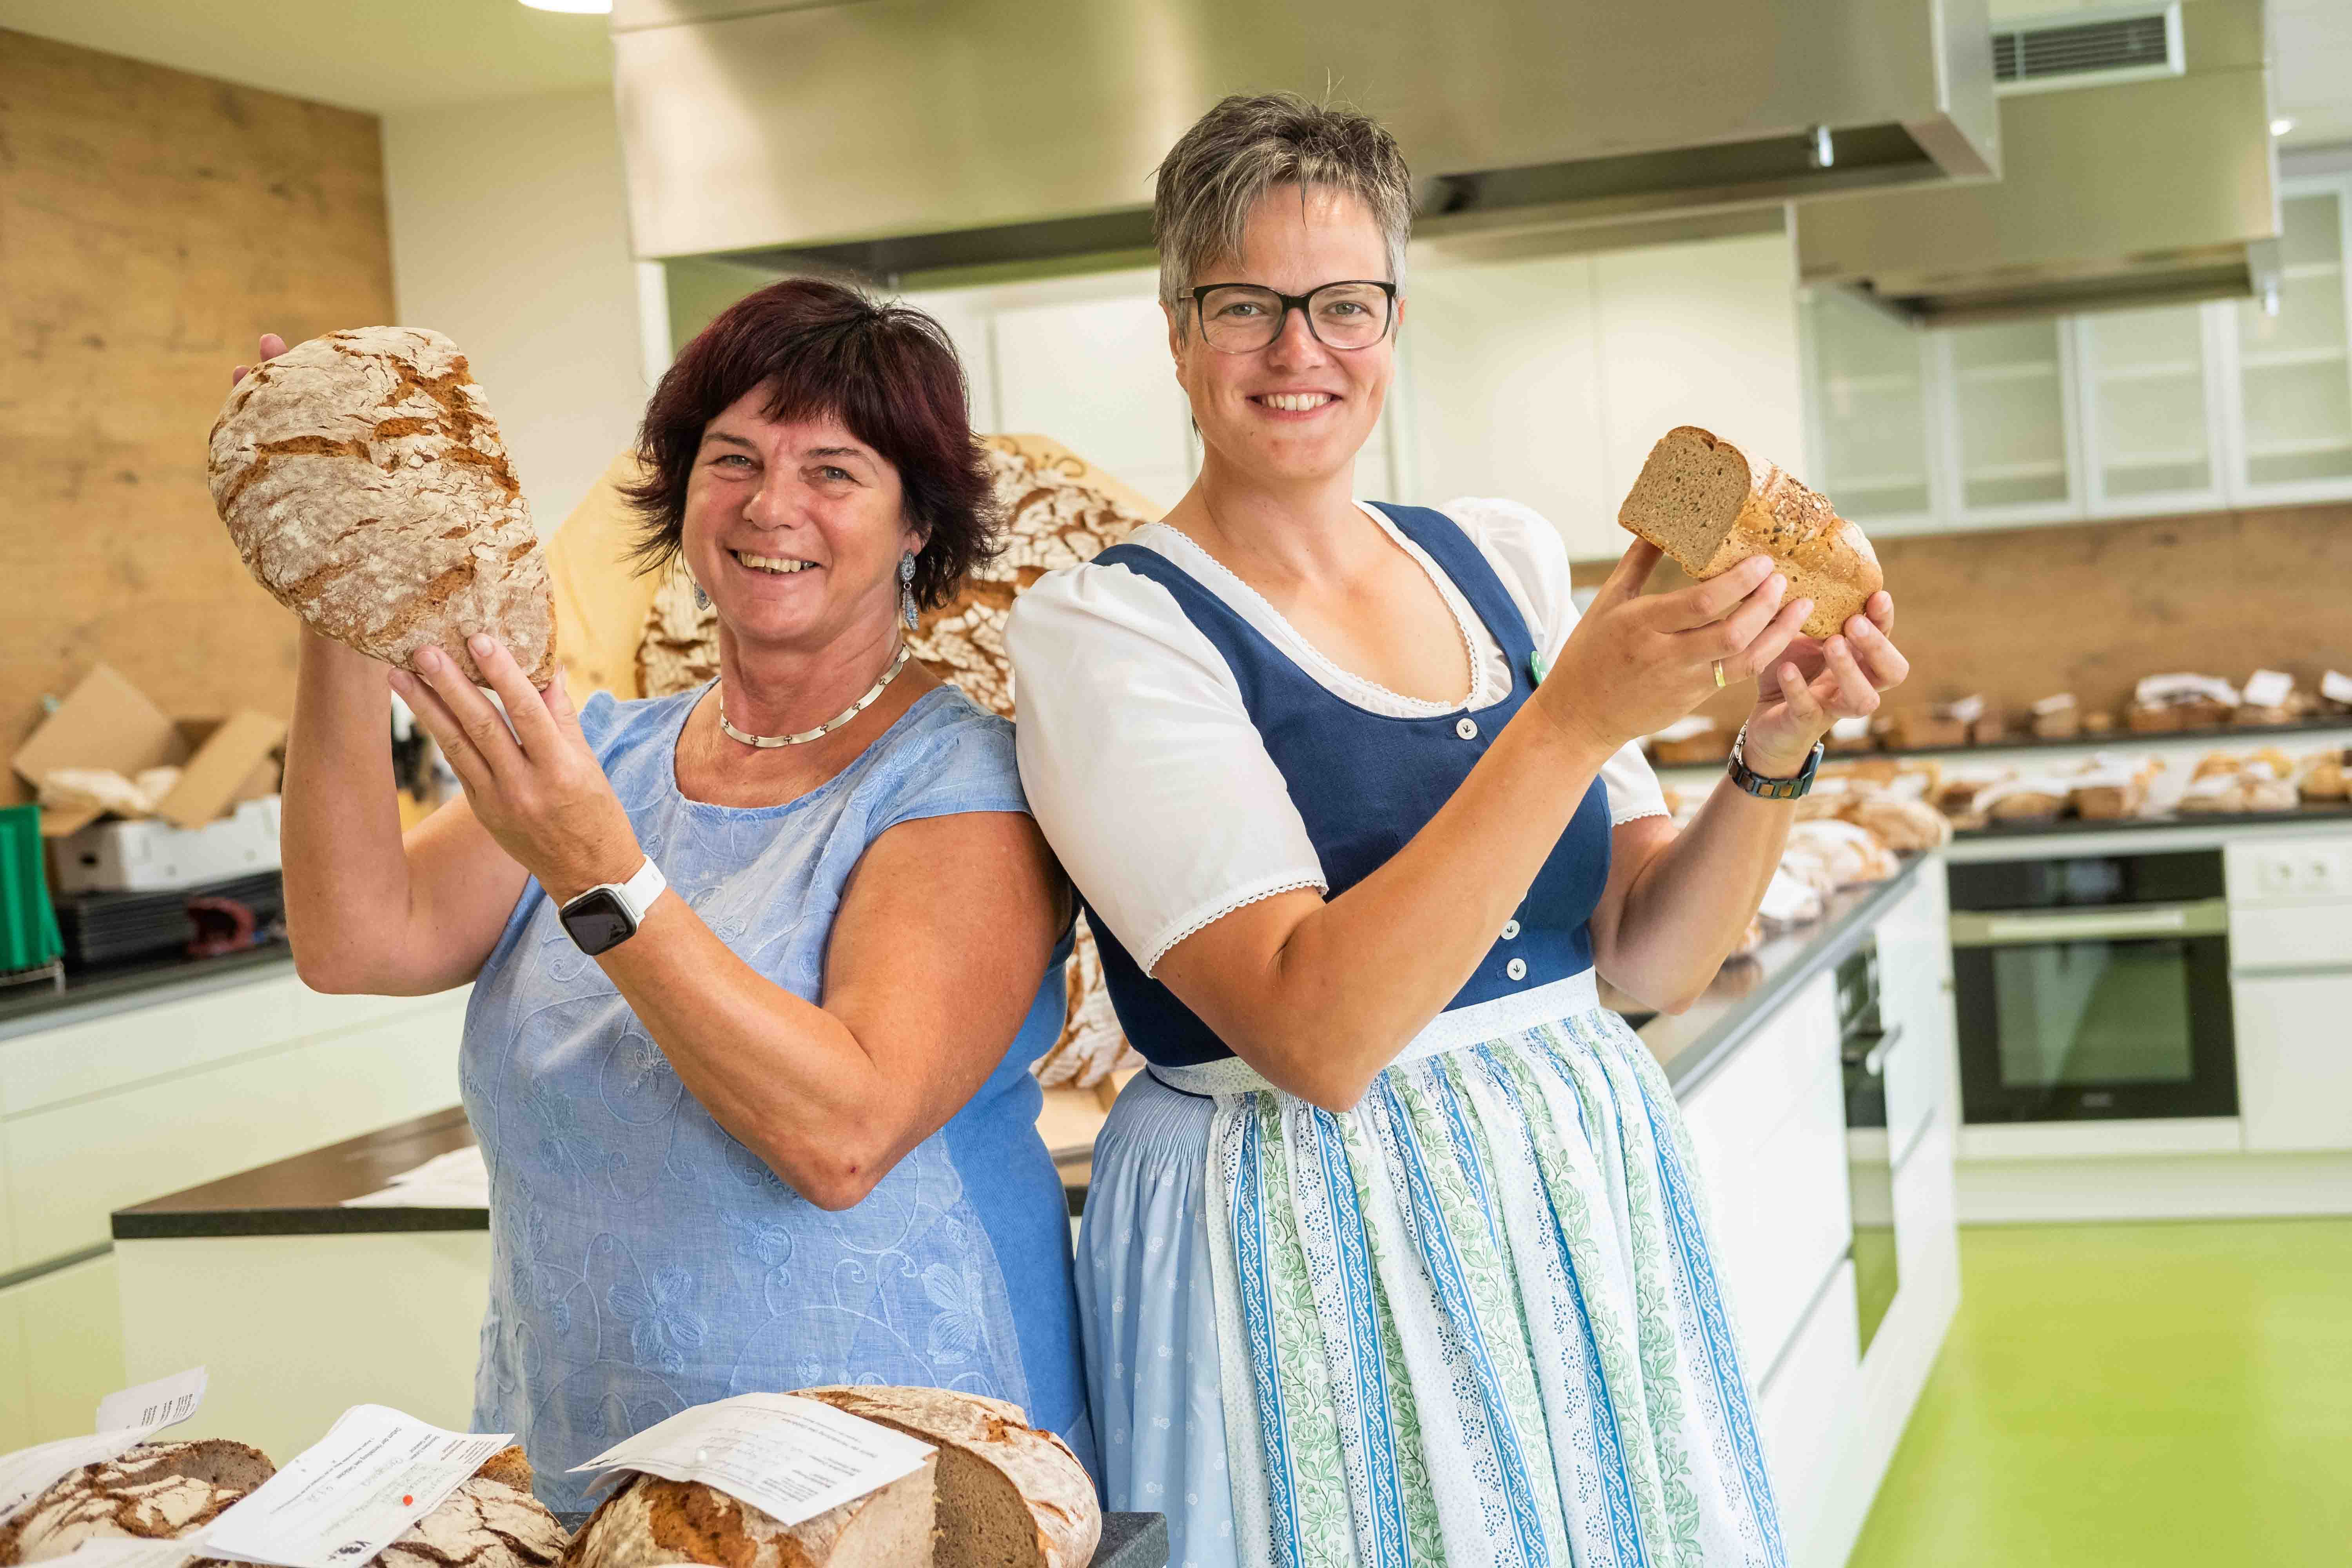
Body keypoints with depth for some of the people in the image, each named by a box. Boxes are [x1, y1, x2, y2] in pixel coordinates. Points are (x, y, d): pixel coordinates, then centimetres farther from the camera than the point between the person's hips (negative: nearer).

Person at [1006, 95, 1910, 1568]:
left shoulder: (1507, 557, 6)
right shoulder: (1106, 627, -11)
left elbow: (1650, 958, 6)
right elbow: (1316, 1034, -23)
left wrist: (1774, 755, -11)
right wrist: (1576, 718, -26)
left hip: (1590, 1205, 5)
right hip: (1313, 1261, -5)